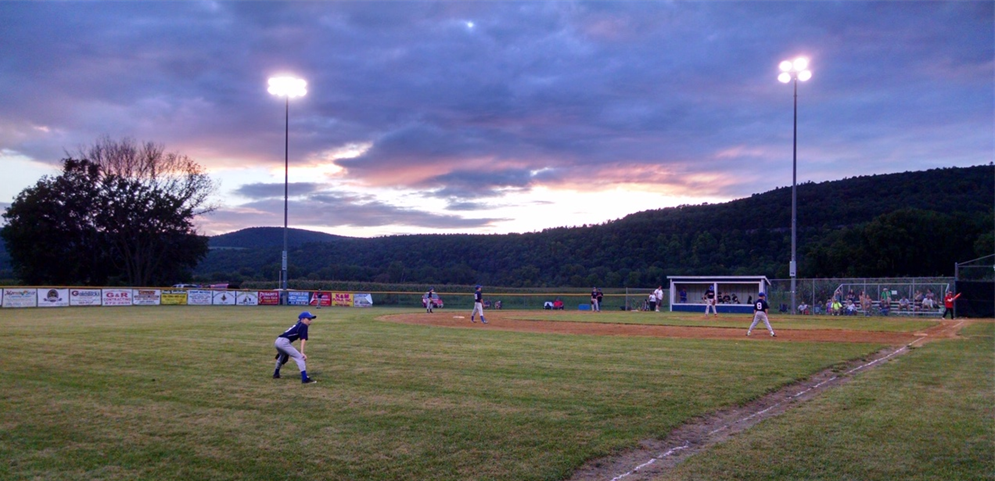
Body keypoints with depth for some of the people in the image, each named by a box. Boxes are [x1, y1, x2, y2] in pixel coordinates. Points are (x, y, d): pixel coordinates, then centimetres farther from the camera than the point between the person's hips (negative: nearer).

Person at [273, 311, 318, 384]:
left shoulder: (297, 325, 25)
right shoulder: (303, 326, 0)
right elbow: (303, 340, -12)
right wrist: (302, 352, -22)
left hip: (277, 341, 10)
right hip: (284, 342, -10)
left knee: (283, 356, 38)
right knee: (299, 357, -12)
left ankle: (276, 374, 55)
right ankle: (305, 378, -24)